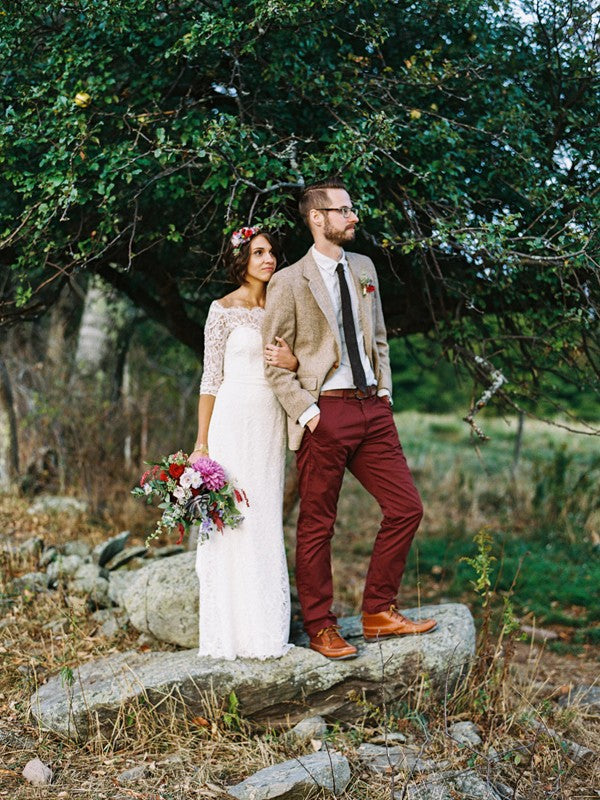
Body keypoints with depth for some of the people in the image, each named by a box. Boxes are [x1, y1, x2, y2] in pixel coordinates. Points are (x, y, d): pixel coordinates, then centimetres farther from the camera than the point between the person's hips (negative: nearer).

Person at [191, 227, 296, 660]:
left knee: (268, 521, 7)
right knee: (233, 520, -4)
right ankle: (233, 633, 5)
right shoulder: (225, 309, -2)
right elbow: (211, 379, -3)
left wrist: (293, 362, -9)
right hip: (234, 419, -5)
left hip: (272, 423, 5)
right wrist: (201, 443, -6)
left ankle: (267, 629, 14)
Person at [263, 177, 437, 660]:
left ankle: (379, 613, 17)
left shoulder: (364, 269, 14)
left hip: (372, 409, 6)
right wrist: (307, 412, -12)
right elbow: (275, 365, -4)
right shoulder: (289, 282, -4)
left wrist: (385, 392, 11)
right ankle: (321, 629, 17)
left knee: (406, 507, 4)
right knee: (317, 526, 2)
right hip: (325, 414, -6)